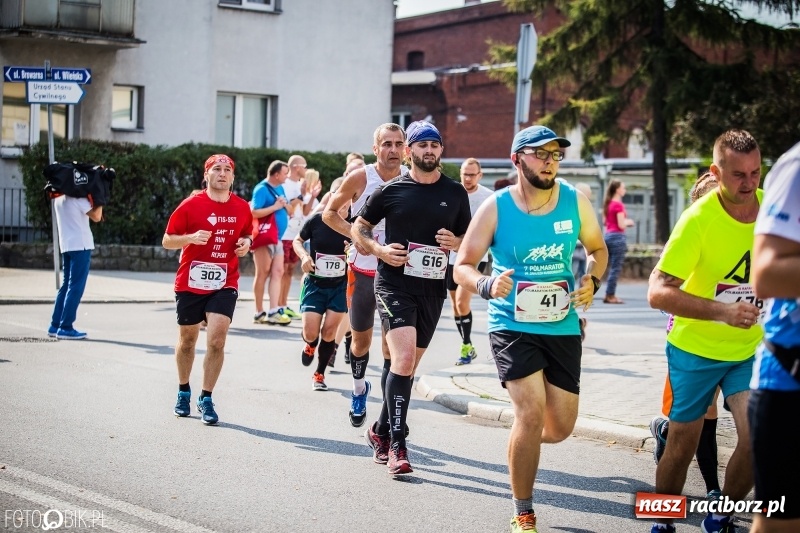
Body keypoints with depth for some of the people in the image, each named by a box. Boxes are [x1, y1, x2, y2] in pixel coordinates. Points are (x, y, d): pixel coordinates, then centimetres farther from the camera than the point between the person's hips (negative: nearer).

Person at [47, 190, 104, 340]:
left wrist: (92, 203, 13)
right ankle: (65, 328, -9)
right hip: (80, 245, -8)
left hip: (66, 245, 8)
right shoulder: (77, 198, -12)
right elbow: (96, 217, -14)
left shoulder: (58, 199, 12)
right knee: (76, 287, -6)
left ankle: (55, 325, 14)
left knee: (67, 285, 14)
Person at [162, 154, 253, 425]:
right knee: (187, 340, 13)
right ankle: (183, 392, 35)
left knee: (217, 340, -14)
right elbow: (167, 241, -3)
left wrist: (246, 243, -4)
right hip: (190, 283, -1)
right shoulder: (191, 205, -6)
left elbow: (247, 235, 20)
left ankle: (206, 399, 0)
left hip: (224, 284, 1)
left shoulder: (242, 208, 2)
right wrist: (191, 237, -22)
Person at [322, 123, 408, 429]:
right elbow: (329, 212, 1)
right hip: (362, 271, 0)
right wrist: (354, 233, -14)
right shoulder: (360, 178, -9)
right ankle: (359, 389, 42)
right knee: (361, 339, 15)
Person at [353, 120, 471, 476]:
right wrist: (379, 250, -9)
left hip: (433, 289, 4)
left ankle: (380, 430, 29)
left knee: (408, 366, 11)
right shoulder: (391, 191, 0)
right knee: (403, 358, -19)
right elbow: (358, 228, 9)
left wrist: (455, 242, -6)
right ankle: (397, 445, -17)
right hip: (394, 283, -4)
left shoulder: (456, 193, 8)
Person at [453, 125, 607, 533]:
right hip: (512, 325, -3)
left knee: (560, 428, 5)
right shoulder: (495, 208, -11)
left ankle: (521, 440, 44)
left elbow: (598, 249, 11)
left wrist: (592, 281, -10)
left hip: (562, 326, 3)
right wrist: (486, 285, -28)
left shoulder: (575, 201, -4)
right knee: (531, 412, -18)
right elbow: (462, 265, -6)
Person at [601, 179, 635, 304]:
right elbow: (621, 225, -16)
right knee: (615, 269, -4)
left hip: (608, 235, 9)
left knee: (612, 268, 13)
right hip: (617, 236, -9)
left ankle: (609, 295, 13)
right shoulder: (619, 205, -12)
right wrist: (628, 222, 5)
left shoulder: (608, 204, 13)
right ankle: (610, 296, -4)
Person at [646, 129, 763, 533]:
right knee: (683, 445, 8)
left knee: (757, 439, -11)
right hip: (694, 349, -3)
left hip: (750, 349, 3)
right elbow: (657, 293, -27)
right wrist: (723, 311, -37)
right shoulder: (698, 218, -22)